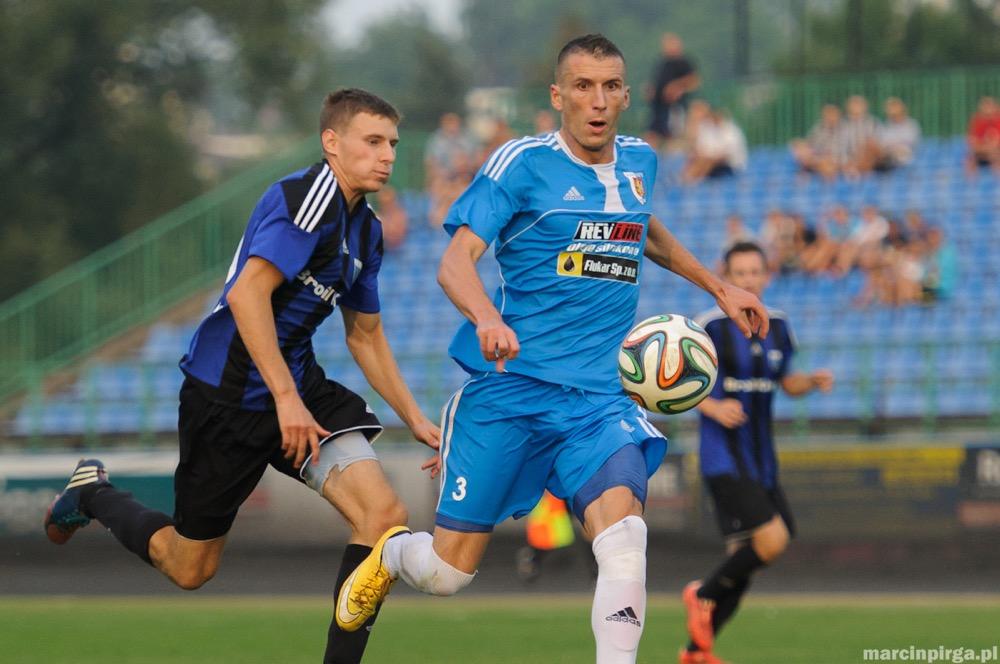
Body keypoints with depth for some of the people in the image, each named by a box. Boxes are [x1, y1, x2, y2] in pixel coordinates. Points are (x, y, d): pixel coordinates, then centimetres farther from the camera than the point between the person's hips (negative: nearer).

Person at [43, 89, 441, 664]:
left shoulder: (366, 230, 11)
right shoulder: (308, 197, -18)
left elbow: (365, 335, 24)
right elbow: (248, 294, -27)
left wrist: (415, 419, 20)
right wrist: (286, 397, -28)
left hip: (299, 386, 8)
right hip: (228, 395, -8)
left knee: (384, 514, -15)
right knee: (191, 568, 8)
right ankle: (93, 493, 37)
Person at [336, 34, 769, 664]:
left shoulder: (639, 161, 11)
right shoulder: (524, 163, -6)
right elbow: (456, 261, -14)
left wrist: (719, 287, 34)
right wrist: (488, 318, -34)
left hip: (600, 395, 3)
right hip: (509, 388, -3)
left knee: (623, 534, -26)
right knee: (448, 571, 4)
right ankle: (391, 553, 39)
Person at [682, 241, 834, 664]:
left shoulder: (777, 327, 9)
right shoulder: (710, 326, -9)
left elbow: (786, 383, 21)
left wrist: (813, 382, 0)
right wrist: (713, 407, -20)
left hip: (762, 462, 7)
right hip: (724, 459, -7)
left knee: (744, 559, 8)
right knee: (772, 540, -21)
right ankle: (704, 595, 2)